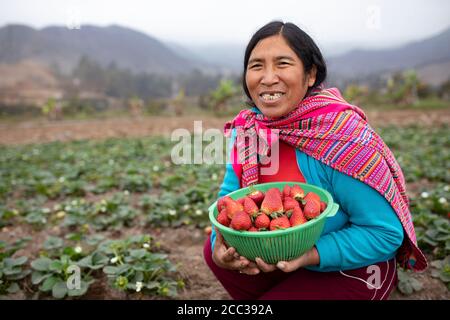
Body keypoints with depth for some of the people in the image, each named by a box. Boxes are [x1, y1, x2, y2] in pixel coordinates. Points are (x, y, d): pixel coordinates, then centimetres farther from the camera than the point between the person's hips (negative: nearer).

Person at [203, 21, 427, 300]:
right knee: (212, 250, -4)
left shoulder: (342, 136, -28)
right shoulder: (248, 126, -10)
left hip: (352, 269, -5)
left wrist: (310, 255, -35)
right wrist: (221, 247, -25)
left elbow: (385, 232, -23)